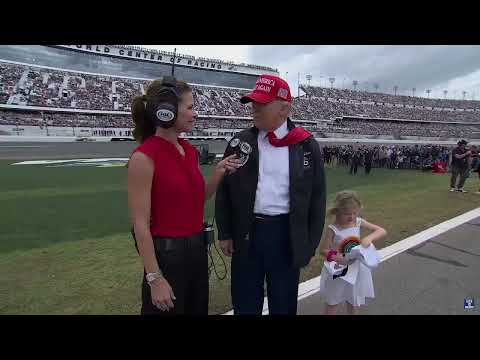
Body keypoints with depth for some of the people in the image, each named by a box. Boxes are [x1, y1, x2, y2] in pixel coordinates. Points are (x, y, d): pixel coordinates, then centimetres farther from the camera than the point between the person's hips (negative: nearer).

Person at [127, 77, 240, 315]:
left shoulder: (190, 150, 3)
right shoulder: (144, 156, -18)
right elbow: (140, 223, -17)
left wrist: (218, 173, -3)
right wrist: (154, 278, -16)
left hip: (197, 248, 7)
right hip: (166, 253, -7)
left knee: (198, 310, 23)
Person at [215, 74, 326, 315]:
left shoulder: (306, 146, -4)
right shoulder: (239, 143, 0)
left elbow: (316, 198, 0)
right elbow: (224, 191, 5)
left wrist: (310, 245, 0)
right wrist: (225, 233, 4)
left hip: (287, 236, -1)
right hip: (246, 234, 1)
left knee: (284, 305, 19)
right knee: (245, 306, 18)